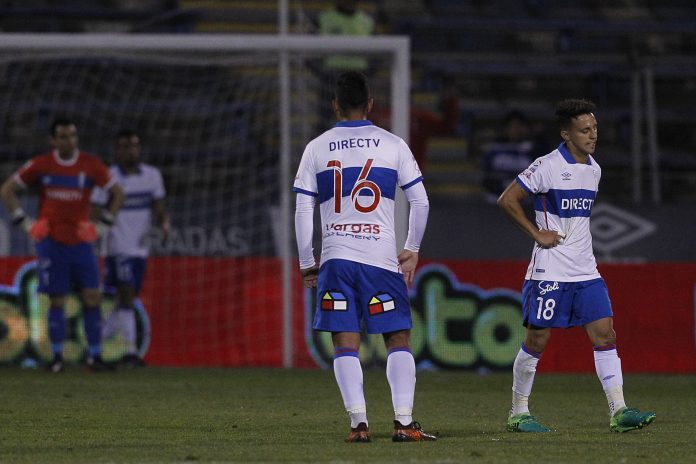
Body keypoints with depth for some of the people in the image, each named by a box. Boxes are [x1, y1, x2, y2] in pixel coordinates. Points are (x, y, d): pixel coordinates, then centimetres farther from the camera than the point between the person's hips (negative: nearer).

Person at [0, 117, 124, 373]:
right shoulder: (40, 165, 0)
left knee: (92, 298, -5)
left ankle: (94, 356, 1)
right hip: (51, 241, -1)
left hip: (81, 241, 1)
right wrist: (25, 223, -1)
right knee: (57, 301, -1)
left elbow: (117, 193, 9)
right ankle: (57, 357, 7)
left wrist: (102, 225, 2)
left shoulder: (91, 165, 0)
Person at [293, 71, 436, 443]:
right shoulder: (393, 145, 4)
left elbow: (302, 210, 4)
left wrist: (307, 264, 12)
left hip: (336, 257, 1)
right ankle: (404, 422, -3)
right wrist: (412, 251, 17)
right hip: (382, 256, -1)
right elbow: (420, 202, 5)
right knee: (399, 340, 6)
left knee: (346, 344, 2)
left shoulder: (316, 148, 6)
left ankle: (359, 422, -6)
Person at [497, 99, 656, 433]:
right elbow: (507, 200, -11)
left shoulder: (593, 169, 12)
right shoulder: (547, 167, -11)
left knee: (605, 335, -4)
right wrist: (537, 233, -11)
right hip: (550, 270, -6)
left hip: (585, 271, 6)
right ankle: (519, 413, 11)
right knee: (537, 339, -1)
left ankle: (618, 411, -7)